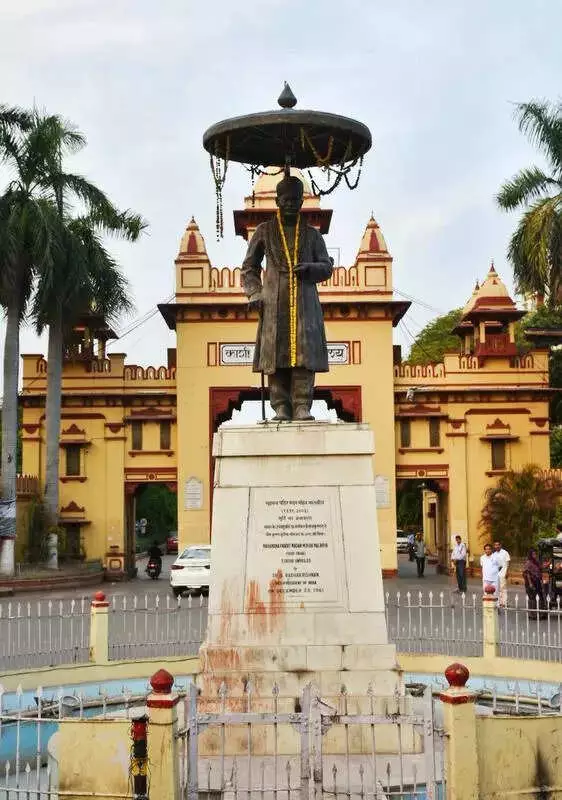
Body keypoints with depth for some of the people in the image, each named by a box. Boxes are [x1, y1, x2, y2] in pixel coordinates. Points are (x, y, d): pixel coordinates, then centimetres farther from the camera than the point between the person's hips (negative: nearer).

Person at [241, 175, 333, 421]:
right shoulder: (265, 231, 14)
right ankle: (281, 408, -4)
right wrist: (254, 294, 1)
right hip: (274, 302, 0)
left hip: (305, 302, 1)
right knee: (276, 354, -7)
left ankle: (302, 407, -10)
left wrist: (310, 268, -6)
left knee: (305, 352, -10)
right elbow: (249, 267, 16)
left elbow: (327, 267, 15)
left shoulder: (312, 234, 17)